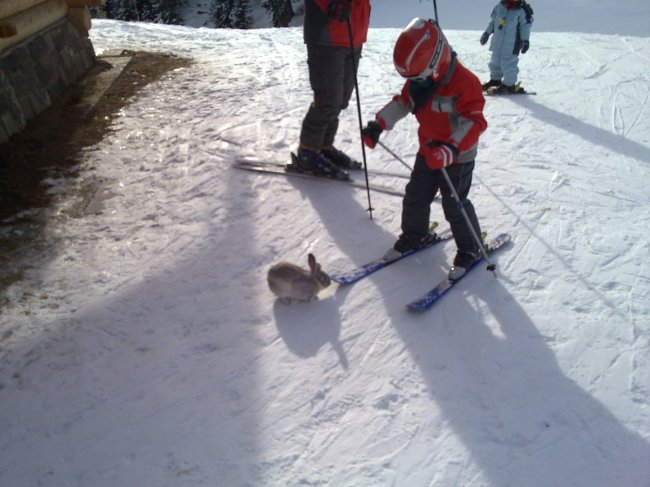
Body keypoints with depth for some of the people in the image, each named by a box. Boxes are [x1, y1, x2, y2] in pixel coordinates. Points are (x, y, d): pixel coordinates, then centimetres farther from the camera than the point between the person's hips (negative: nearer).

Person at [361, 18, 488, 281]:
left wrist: (451, 149, -41)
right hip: (428, 152, 7)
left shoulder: (465, 82, -25)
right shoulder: (417, 82, -3)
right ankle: (415, 234, 37)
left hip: (458, 158, -7)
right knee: (415, 196, 14)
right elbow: (402, 103, 10)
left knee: (455, 205, -1)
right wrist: (377, 125, -2)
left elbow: (473, 122, -28)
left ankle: (470, 249, 18)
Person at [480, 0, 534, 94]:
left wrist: (525, 41, -9)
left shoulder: (522, 10, -9)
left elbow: (525, 26, -5)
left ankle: (509, 85, 4)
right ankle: (495, 80, 37)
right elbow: (493, 20, 15)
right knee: (495, 62, 18)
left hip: (512, 45, -6)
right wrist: (487, 33, 18)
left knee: (509, 65, -5)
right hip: (497, 43, 6)